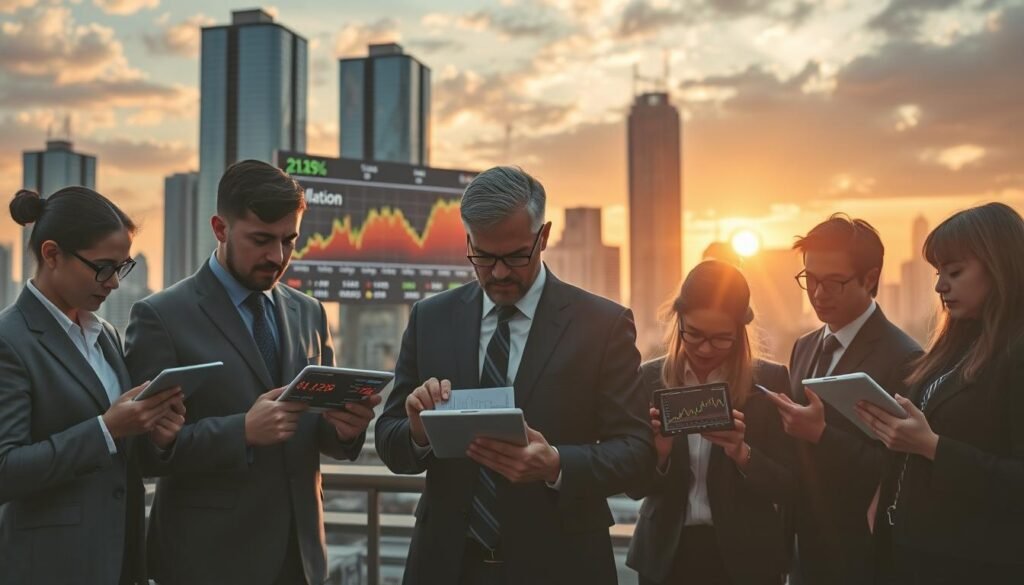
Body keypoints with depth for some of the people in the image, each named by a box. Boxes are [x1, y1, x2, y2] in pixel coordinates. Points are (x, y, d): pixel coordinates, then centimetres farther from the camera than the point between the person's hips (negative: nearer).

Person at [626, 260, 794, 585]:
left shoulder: (769, 380, -6)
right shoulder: (649, 378, -4)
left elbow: (786, 486, -6)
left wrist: (742, 454, -23)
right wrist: (659, 453, -22)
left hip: (746, 557, -1)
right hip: (667, 555, 1)